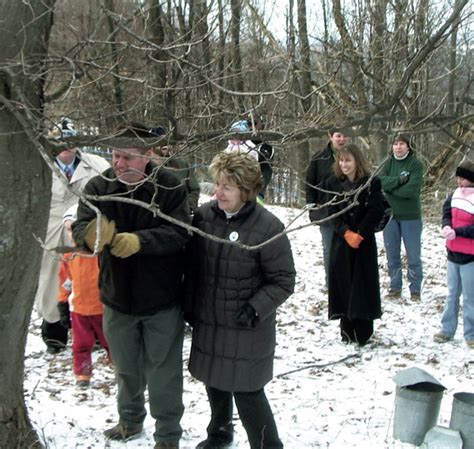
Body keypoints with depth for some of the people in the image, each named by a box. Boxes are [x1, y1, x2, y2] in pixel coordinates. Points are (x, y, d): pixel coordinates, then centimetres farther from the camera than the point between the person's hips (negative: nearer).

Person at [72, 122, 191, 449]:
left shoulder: (170, 187, -16)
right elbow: (80, 228, -17)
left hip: (162, 298, -3)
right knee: (126, 367, 23)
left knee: (163, 370, 8)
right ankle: (130, 419, 46)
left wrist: (140, 240, -40)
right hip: (118, 296, 4)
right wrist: (92, 235, -42)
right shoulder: (99, 187, -8)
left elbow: (179, 233, -23)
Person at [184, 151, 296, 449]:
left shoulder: (267, 228, -19)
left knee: (247, 391, -2)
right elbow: (193, 266, 7)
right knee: (215, 381, 22)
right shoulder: (204, 215, -4)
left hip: (246, 329, -6)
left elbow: (284, 281, -12)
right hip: (208, 322, 6)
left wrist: (256, 308, -22)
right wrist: (190, 308, 9)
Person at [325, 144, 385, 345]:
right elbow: (333, 212, -1)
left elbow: (376, 212, -8)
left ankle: (363, 333, 6)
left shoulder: (371, 183, -5)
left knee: (363, 283, -2)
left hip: (364, 242, -2)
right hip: (341, 241, 2)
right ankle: (347, 330, 13)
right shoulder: (333, 183, 3)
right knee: (342, 282, 3)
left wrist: (359, 234, -13)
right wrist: (346, 233, -13)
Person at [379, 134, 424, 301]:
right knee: (392, 254, 12)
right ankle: (395, 288, 24)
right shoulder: (389, 163, 4)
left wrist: (390, 186, -10)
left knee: (413, 255, 2)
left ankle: (415, 290, 13)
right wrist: (400, 179, -19)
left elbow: (411, 190, -19)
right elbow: (380, 181, -11)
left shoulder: (416, 164, -8)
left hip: (410, 216, -4)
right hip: (389, 214, 4)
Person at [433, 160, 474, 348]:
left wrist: (457, 232, -24)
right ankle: (447, 329, 26)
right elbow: (447, 212, 8)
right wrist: (447, 226, -11)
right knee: (452, 293, 16)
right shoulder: (456, 194, 6)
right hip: (454, 253, 7)